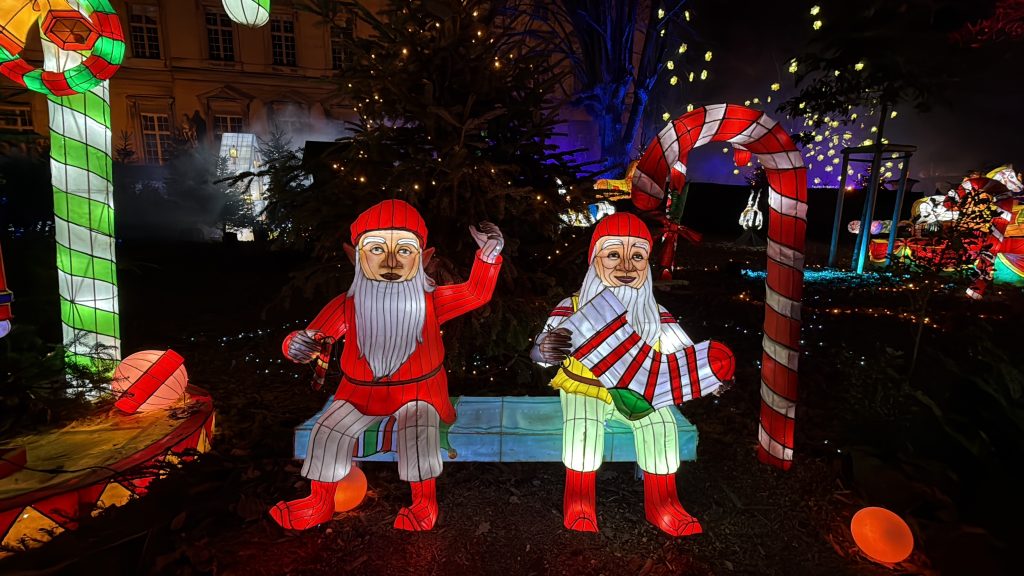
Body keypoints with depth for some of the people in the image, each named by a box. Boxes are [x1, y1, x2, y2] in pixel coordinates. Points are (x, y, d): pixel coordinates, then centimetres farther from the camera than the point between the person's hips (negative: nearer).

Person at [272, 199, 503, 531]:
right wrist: (299, 346, -37)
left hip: (418, 390, -2)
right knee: (327, 430, -11)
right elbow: (315, 336, -11)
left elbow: (476, 293, -8)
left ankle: (424, 502, -4)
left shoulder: (431, 302, -13)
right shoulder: (347, 306, -14)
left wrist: (489, 254, -20)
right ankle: (319, 504, 16)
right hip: (361, 392, 2)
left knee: (419, 430, -28)